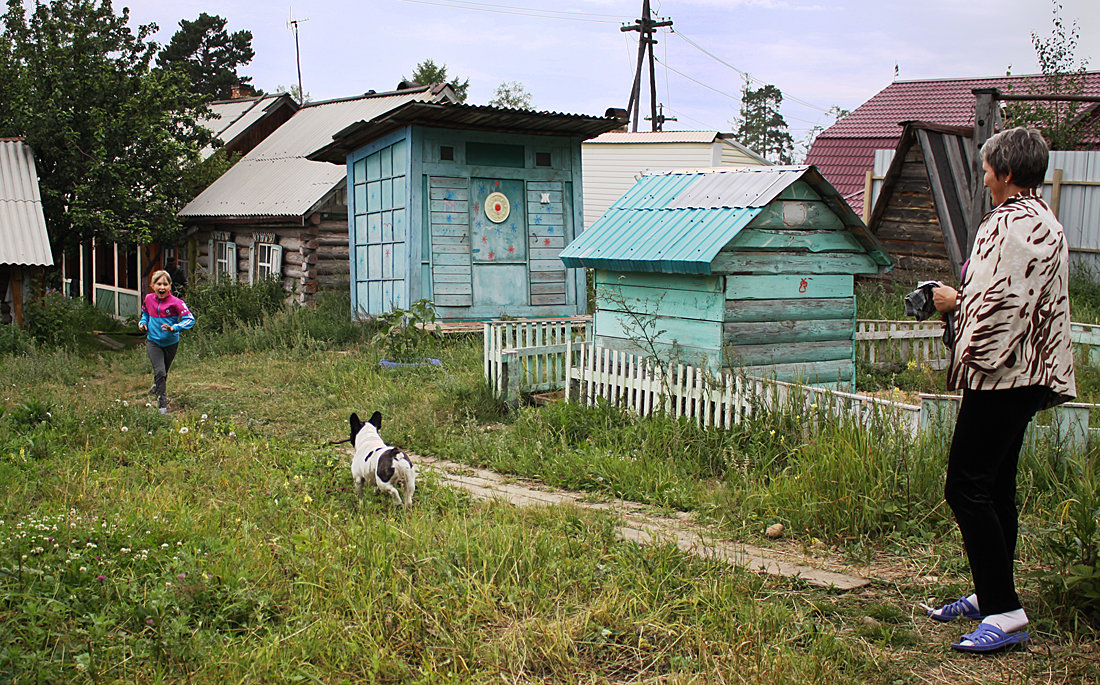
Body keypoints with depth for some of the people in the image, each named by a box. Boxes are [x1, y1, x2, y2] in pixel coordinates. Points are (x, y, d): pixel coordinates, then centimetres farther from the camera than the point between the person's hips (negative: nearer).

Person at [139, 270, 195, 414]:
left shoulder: (175, 302, -17)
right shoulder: (149, 299, -4)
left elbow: (190, 319, -23)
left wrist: (174, 328, -34)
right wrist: (143, 323, -1)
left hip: (171, 342, -1)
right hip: (153, 341, 1)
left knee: (164, 371, 18)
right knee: (160, 371, -13)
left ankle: (157, 386, 50)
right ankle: (162, 403, -2)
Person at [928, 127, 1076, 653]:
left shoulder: (1014, 225, -17)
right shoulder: (1043, 221, 18)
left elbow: (1002, 304, -23)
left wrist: (954, 302, -8)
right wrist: (962, 299, 18)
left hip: (1001, 376, -11)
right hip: (1023, 378, 11)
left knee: (966, 487, -10)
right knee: (996, 487, 16)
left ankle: (1005, 613, -9)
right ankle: (991, 595, 25)